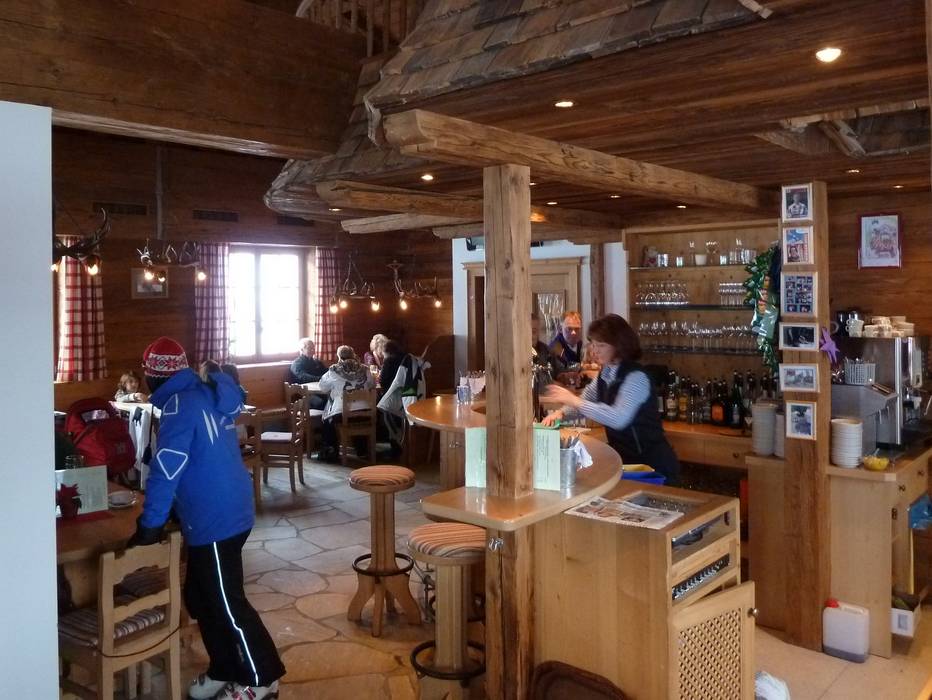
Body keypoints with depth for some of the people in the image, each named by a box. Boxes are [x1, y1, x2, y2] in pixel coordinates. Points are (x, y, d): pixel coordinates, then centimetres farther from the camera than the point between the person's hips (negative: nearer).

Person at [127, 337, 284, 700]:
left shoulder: (180, 404, -16)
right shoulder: (206, 394, 12)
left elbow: (166, 468, -21)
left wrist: (149, 524, -16)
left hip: (215, 519, -9)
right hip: (227, 510, 9)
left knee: (226, 603, 3)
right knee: (200, 597, 18)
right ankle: (225, 670, 29)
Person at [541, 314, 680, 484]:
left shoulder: (635, 377, -22)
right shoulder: (605, 373, 4)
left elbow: (618, 418, -35)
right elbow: (585, 402, 16)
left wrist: (574, 400, -33)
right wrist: (561, 413, -4)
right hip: (625, 459, 7)